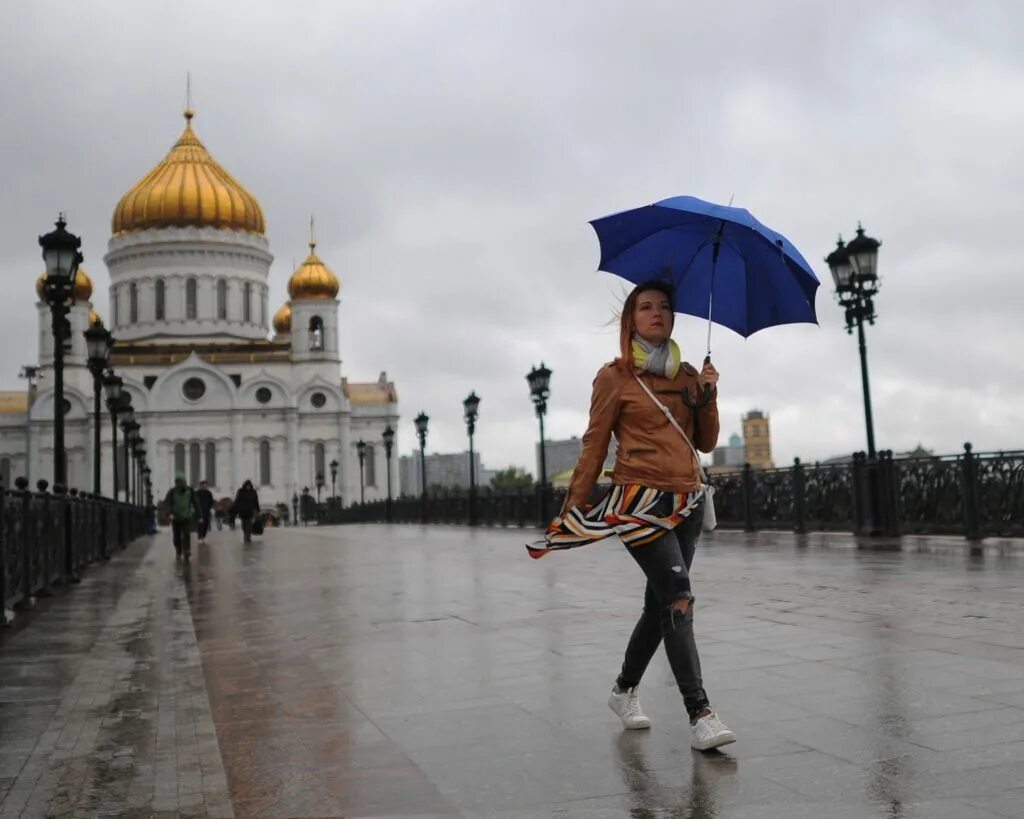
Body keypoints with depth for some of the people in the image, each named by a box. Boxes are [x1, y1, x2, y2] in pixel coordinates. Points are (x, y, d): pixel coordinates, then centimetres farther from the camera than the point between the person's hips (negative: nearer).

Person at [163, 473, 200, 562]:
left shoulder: (189, 490, -1)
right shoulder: (172, 491, -4)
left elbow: (195, 503, 3)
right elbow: (167, 503, -13)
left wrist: (198, 515, 3)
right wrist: (169, 513, -31)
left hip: (187, 517, -1)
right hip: (175, 518, 1)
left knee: (186, 535, -14)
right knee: (176, 537, 8)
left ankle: (186, 553, -20)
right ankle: (178, 553, 27)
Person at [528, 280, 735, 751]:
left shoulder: (688, 375, 13)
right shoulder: (614, 377, -1)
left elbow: (706, 443, 12)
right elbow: (594, 445, 0)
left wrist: (708, 396, -3)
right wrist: (572, 509, -2)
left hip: (687, 501, 6)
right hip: (640, 499, -6)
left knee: (660, 603, 9)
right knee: (677, 595, -19)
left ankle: (624, 690, 30)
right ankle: (699, 714, -21)